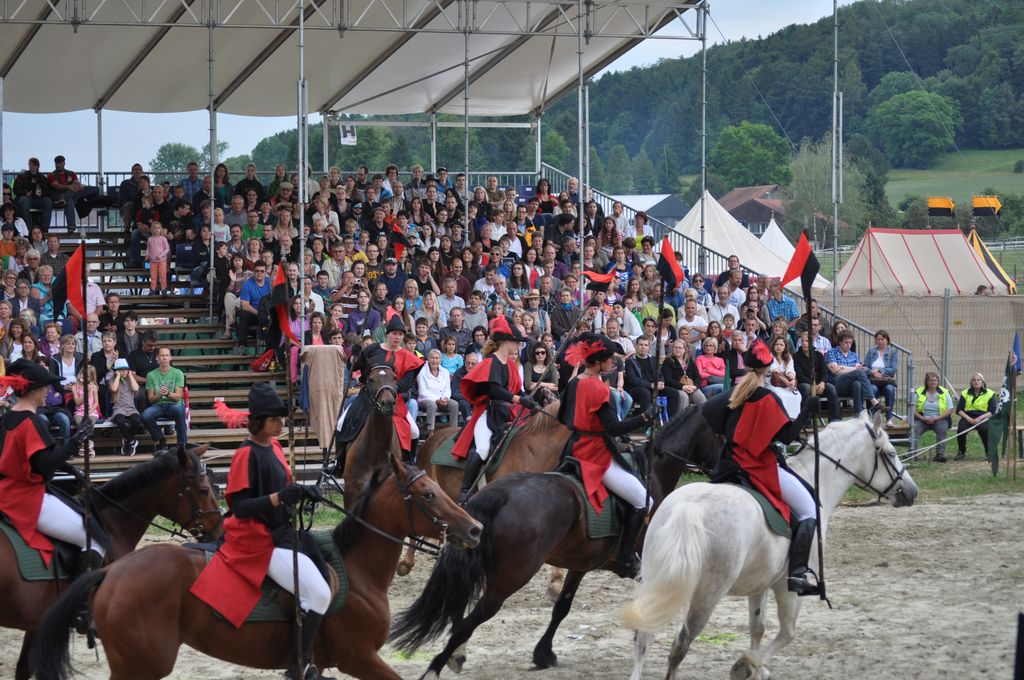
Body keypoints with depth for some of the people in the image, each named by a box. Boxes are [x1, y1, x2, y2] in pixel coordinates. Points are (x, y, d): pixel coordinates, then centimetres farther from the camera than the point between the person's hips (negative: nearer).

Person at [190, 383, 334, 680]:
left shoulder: (273, 446, 10)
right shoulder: (248, 454, -15)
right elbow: (240, 506, -21)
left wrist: (298, 494, 5)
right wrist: (278, 497, -32)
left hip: (280, 532, 10)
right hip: (260, 541, -10)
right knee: (319, 594, -19)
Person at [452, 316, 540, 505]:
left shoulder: (511, 365, 17)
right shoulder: (491, 362, -9)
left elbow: (517, 390, 18)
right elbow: (495, 389, -22)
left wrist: (531, 403, 2)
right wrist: (519, 400, -27)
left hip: (506, 414, 9)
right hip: (488, 411, -9)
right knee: (483, 450, -26)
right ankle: (465, 491, -21)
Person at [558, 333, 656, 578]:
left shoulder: (574, 384, 7)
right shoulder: (598, 388, -19)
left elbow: (561, 419, 15)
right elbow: (614, 427, -25)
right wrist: (645, 417, -25)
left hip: (576, 452, 10)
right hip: (597, 457, -10)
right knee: (643, 502, -5)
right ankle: (625, 559, -8)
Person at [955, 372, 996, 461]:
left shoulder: (990, 394, 6)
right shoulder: (965, 393, 12)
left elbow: (992, 411, -3)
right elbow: (959, 410, 6)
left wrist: (980, 418, -18)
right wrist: (968, 418, -13)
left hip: (983, 418, -2)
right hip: (968, 417, 2)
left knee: (984, 429, -36)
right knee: (961, 429, -31)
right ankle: (961, 453, -12)